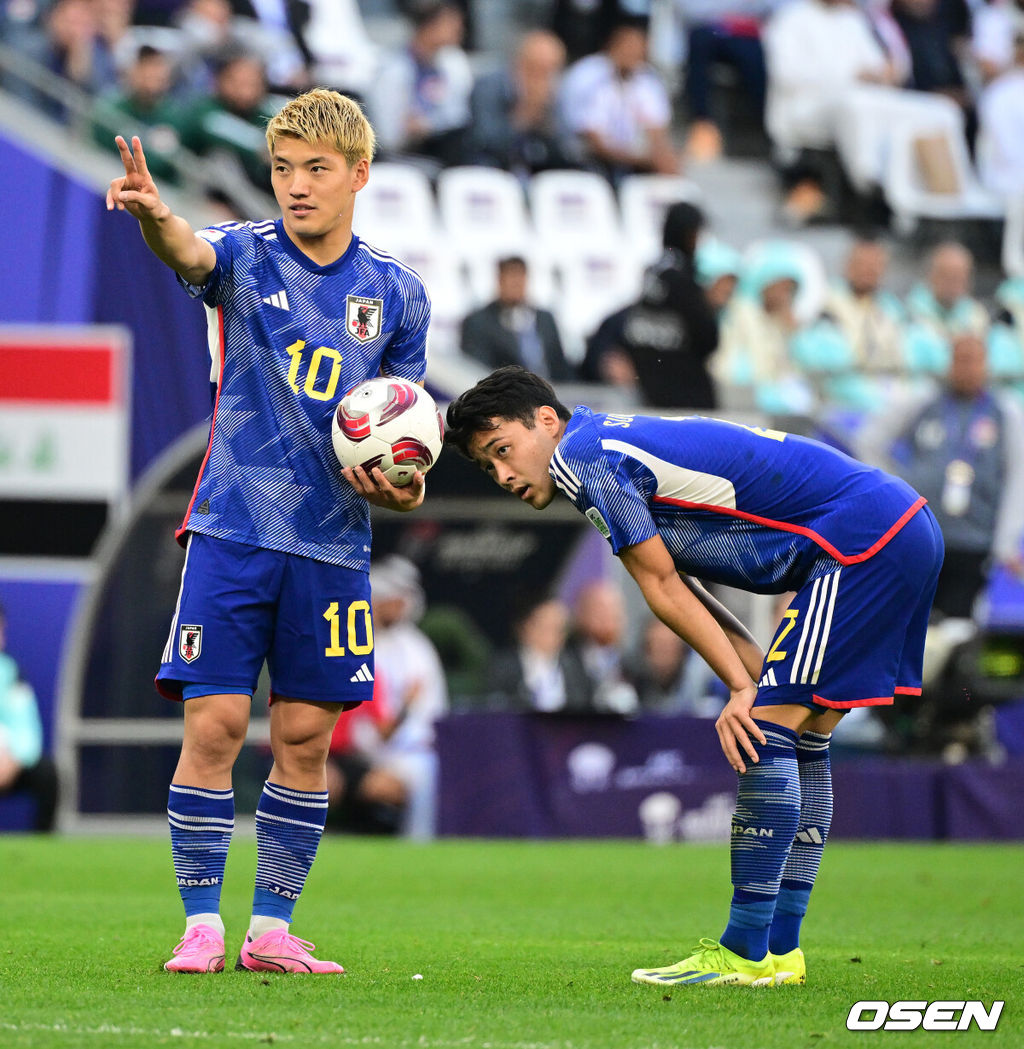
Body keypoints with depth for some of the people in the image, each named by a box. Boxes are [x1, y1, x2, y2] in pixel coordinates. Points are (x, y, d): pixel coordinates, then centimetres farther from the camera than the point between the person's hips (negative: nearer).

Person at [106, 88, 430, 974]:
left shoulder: (397, 293, 7)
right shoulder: (246, 255, -1)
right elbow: (190, 252, -26)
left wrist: (400, 490, -10)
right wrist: (153, 214, -49)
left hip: (332, 545, 2)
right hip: (232, 531, -2)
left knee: (305, 735, 3)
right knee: (214, 722, -7)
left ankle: (272, 929, 13)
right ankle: (202, 924, 1)